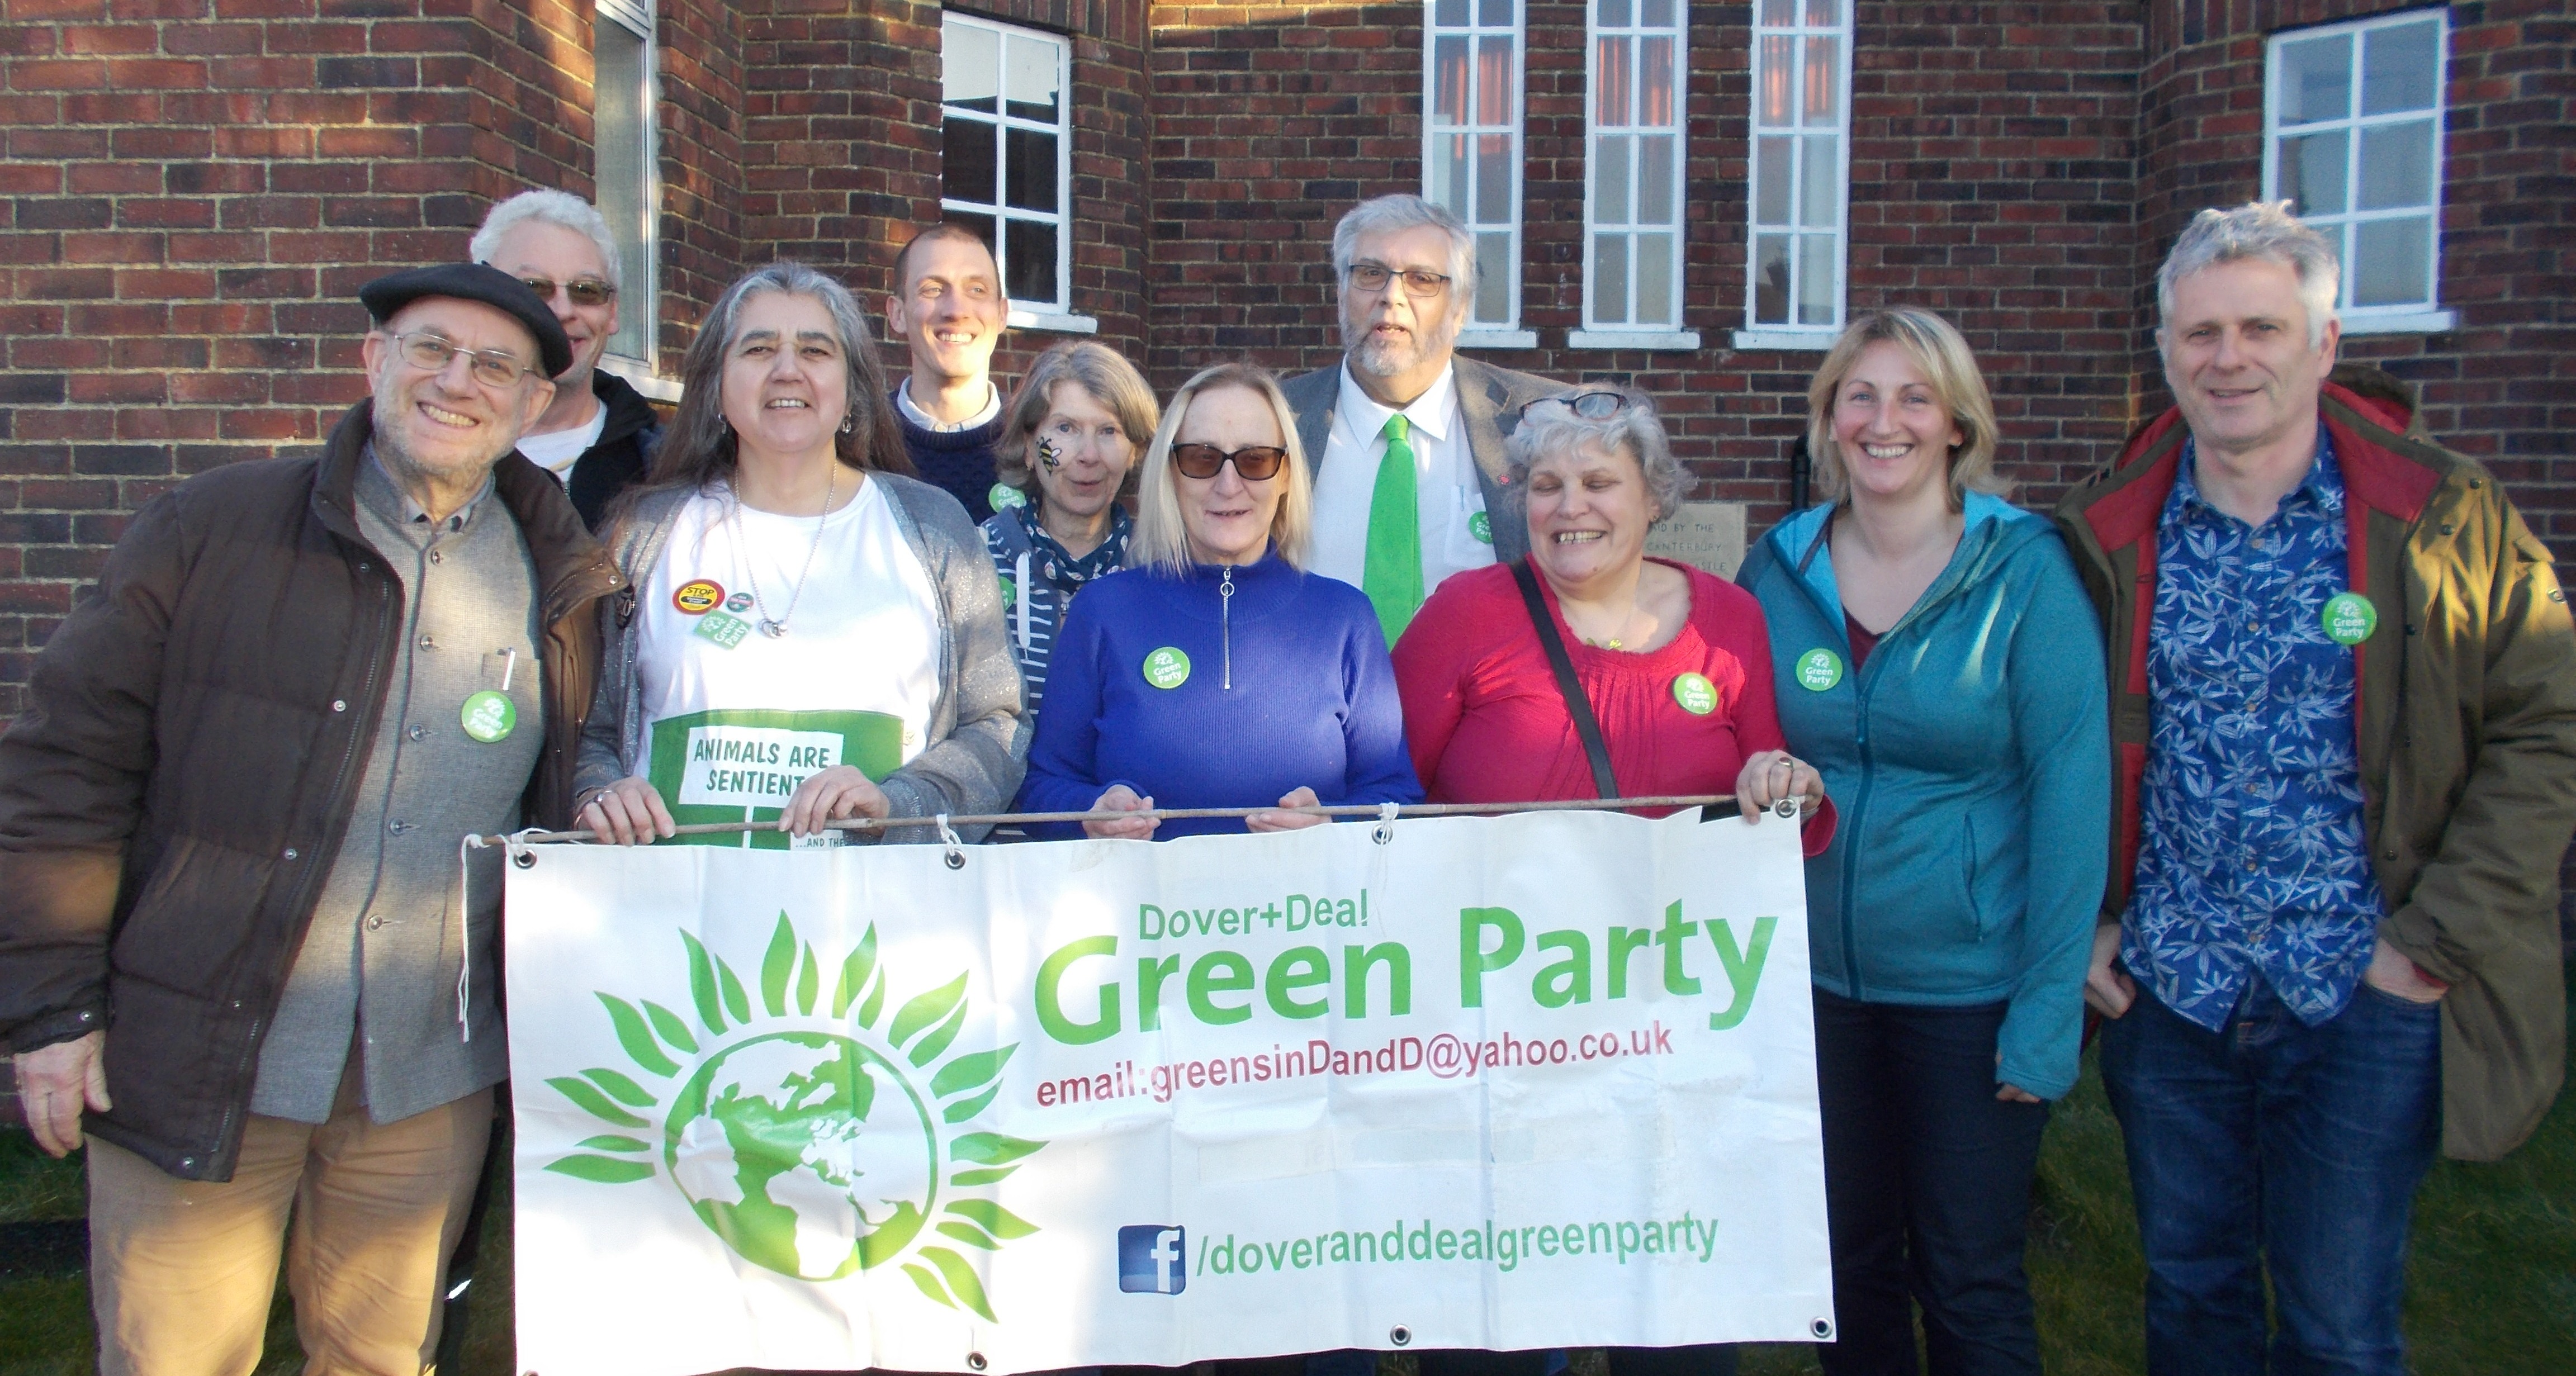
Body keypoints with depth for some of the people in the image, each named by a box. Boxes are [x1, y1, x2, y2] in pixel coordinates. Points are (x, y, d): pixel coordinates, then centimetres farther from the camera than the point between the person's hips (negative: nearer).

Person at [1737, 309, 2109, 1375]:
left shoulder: (2026, 569, -10)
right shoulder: (1779, 568, 0)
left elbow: (2071, 789, -12)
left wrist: (2051, 1004, -14)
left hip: (1969, 987, -3)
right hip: (1814, 976, 3)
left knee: (1970, 1282, 9)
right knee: (1847, 1264, 17)